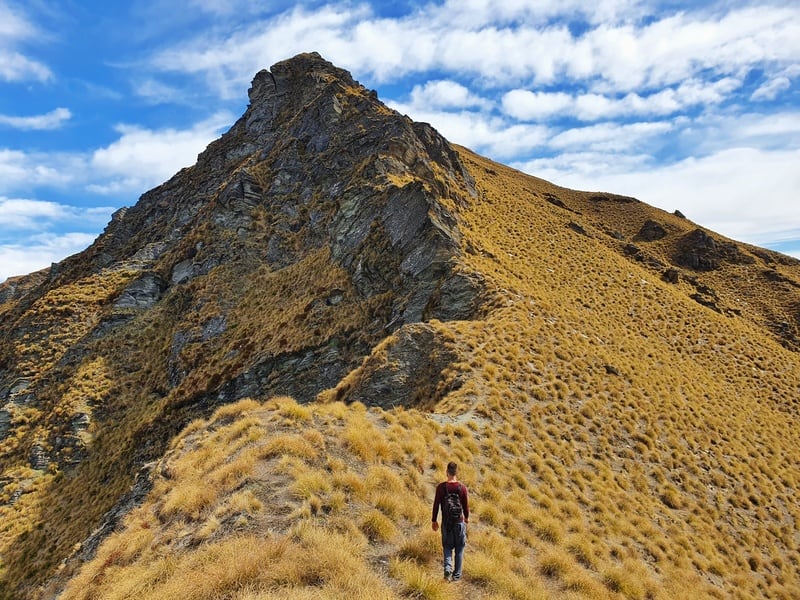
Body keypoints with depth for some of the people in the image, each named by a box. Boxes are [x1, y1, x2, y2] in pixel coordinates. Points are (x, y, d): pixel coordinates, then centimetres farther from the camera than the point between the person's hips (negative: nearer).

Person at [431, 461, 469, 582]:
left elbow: (436, 504, -5)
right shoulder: (462, 487, -9)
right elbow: (466, 505, -1)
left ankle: (448, 569, -5)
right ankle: (456, 575, 17)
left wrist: (434, 520, 7)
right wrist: (467, 517, 19)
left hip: (446, 522, 0)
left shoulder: (441, 487, -9)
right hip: (459, 522, 0)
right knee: (459, 549, 13)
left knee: (447, 547, 15)